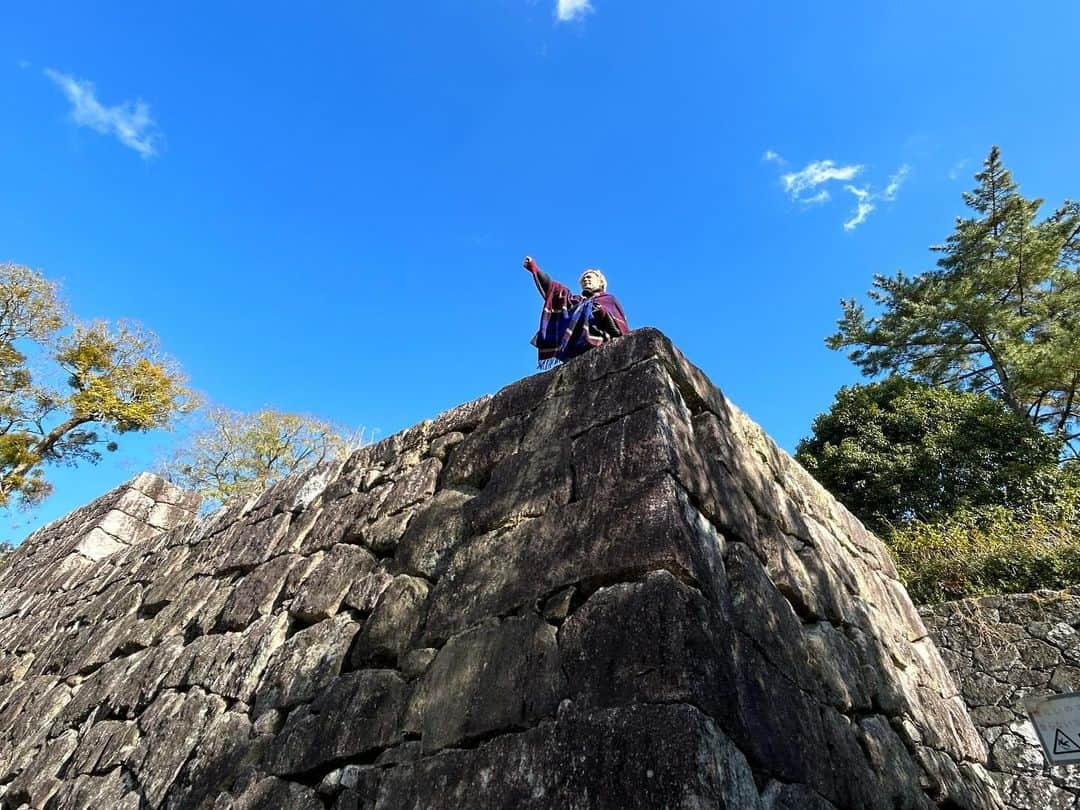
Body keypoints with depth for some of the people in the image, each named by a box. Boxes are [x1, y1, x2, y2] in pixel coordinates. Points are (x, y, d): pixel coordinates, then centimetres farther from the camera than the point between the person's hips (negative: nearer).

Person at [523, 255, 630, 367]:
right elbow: (553, 288, 18)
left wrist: (604, 313, -10)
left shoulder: (609, 299, 23)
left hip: (598, 339, -3)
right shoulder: (576, 300, 31)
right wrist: (534, 269, 9)